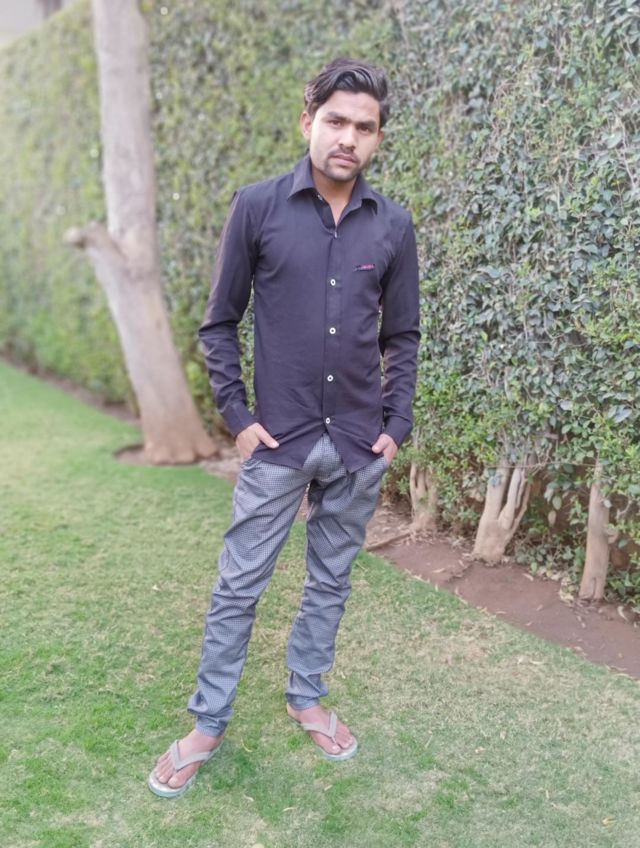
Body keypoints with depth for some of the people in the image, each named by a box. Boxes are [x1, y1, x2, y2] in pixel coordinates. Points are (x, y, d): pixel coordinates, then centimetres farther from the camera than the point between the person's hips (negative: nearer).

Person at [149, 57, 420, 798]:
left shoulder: (394, 226, 1)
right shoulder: (257, 208, -6)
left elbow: (403, 336, 8)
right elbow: (218, 324, -1)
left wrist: (396, 426, 2)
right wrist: (238, 416, -7)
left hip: (359, 445, 3)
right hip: (279, 441, -2)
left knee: (331, 582, 15)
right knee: (238, 585, 6)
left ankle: (307, 698, 36)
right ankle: (208, 725, 24)